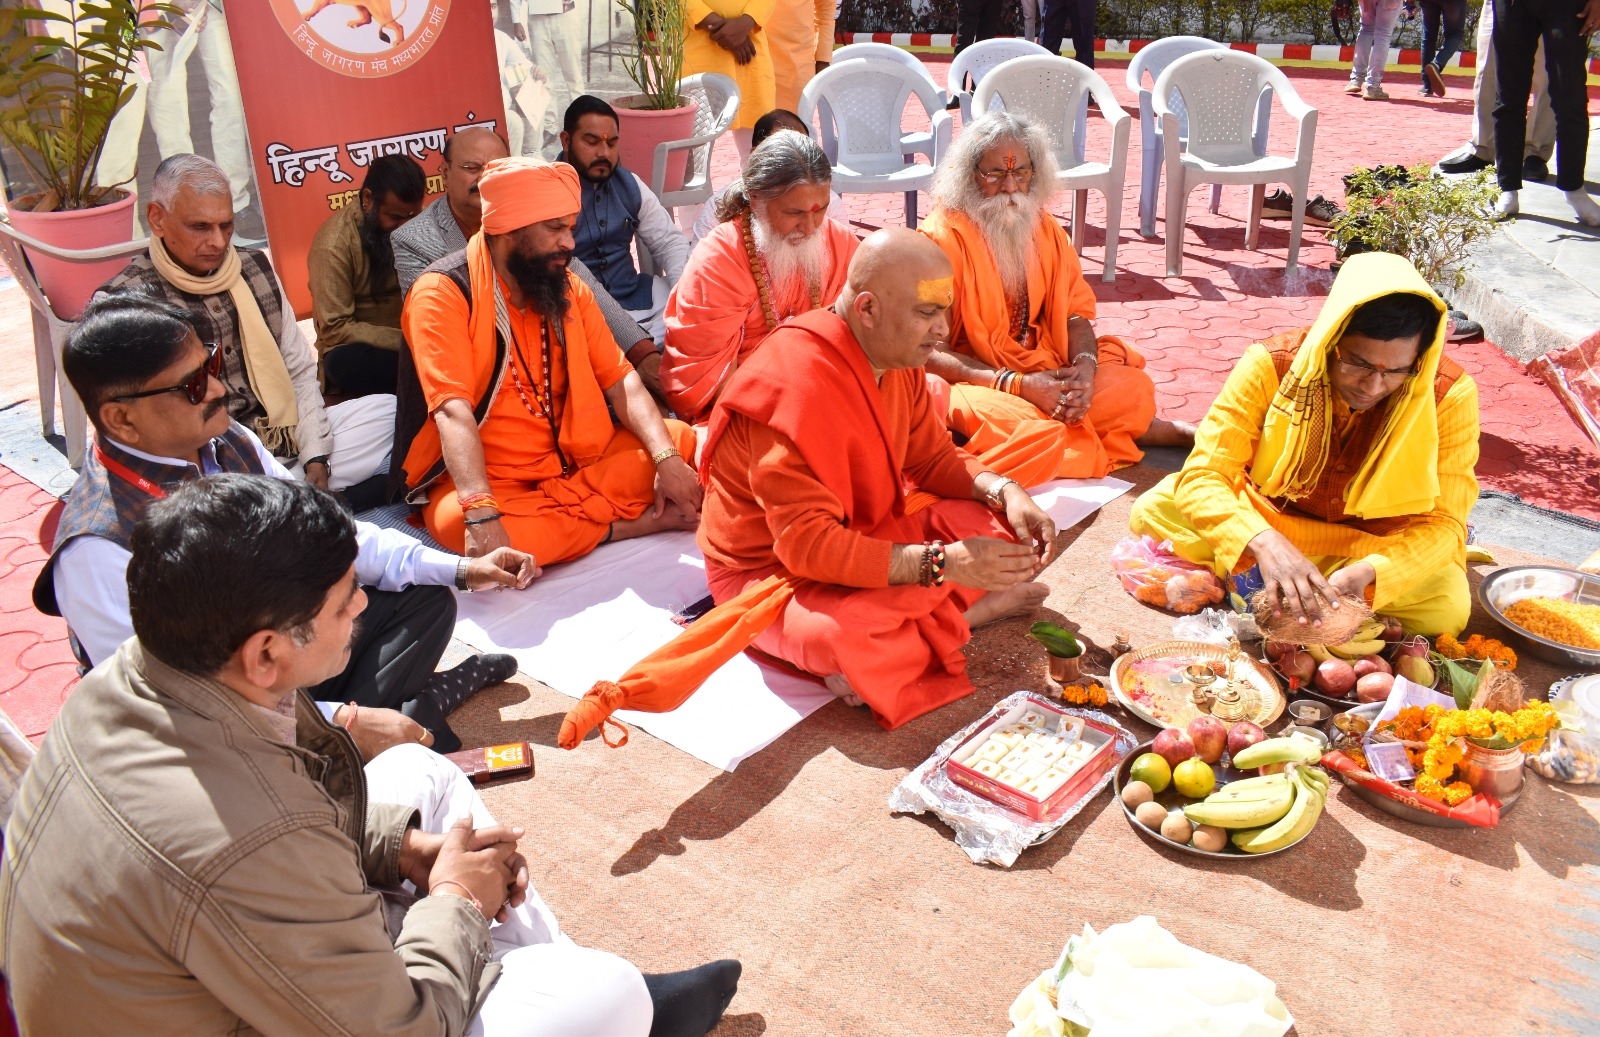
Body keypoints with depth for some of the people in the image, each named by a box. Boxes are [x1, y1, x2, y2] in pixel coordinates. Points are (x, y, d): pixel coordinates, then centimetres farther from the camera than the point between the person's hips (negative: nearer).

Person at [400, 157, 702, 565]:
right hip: (490, 481, -5)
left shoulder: (568, 289, 6)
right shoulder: (443, 293, -13)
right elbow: (454, 413, -25)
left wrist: (666, 457, -15)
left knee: (679, 441, -6)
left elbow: (620, 380, 1)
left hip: (575, 463, 5)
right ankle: (635, 523, -23)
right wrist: (481, 515, -38)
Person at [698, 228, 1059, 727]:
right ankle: (973, 611, -10)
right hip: (770, 569, -7)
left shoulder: (896, 356, -3)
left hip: (864, 535, 8)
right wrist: (942, 563, -37)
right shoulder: (796, 387, -30)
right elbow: (807, 545, -33)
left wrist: (1004, 492, -11)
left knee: (994, 521, -3)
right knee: (851, 639, -37)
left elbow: (933, 457, 10)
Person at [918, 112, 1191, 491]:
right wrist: (1017, 384, -25)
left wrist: (1084, 366, -18)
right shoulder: (942, 237, -14)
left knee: (1133, 388, -14)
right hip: (973, 380, -6)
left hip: (1043, 371, 6)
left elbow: (1075, 313, 6)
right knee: (1037, 432, -34)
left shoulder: (1043, 228, 6)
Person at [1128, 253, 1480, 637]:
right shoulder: (1272, 366, -24)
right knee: (1152, 511, -23)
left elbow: (1443, 521, -20)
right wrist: (1264, 543, -47)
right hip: (1266, 516, -1)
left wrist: (1366, 573, -40)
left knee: (1448, 605, -29)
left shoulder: (1449, 396, -22)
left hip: (1371, 543, 1)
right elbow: (1202, 477, -28)